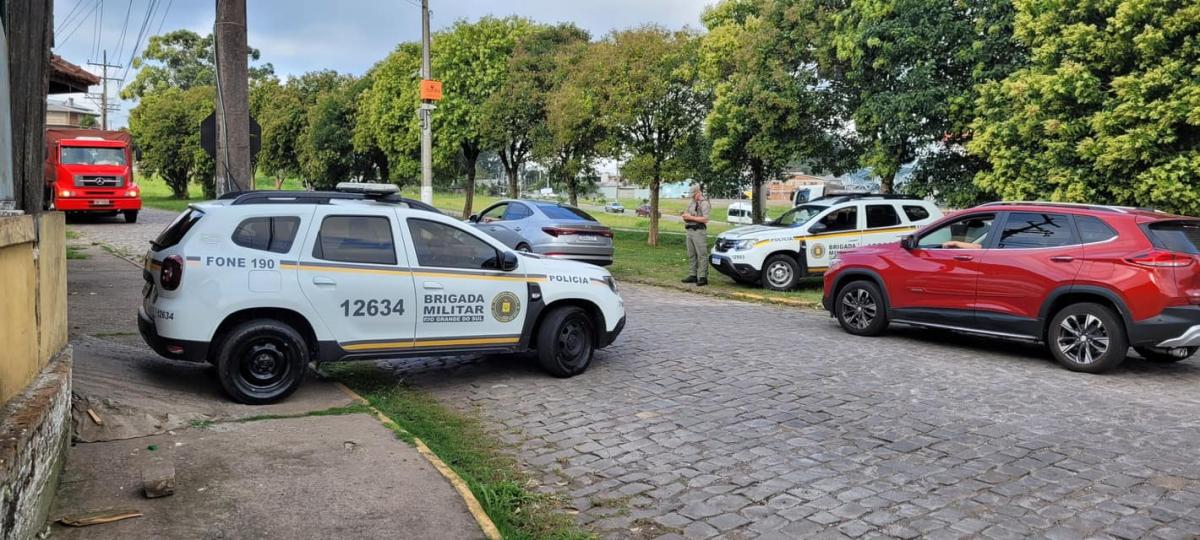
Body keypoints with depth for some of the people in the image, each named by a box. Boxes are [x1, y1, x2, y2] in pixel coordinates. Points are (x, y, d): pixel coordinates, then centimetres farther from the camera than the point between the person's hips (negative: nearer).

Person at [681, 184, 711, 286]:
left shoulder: (704, 203, -7)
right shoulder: (691, 203, 19)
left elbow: (705, 219, -15)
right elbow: (686, 214, 25)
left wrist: (691, 217, -15)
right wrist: (685, 216, 0)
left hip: (699, 231, -8)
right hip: (690, 231, 8)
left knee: (702, 255, -9)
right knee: (691, 255, 9)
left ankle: (703, 277, -10)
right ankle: (693, 276, 13)